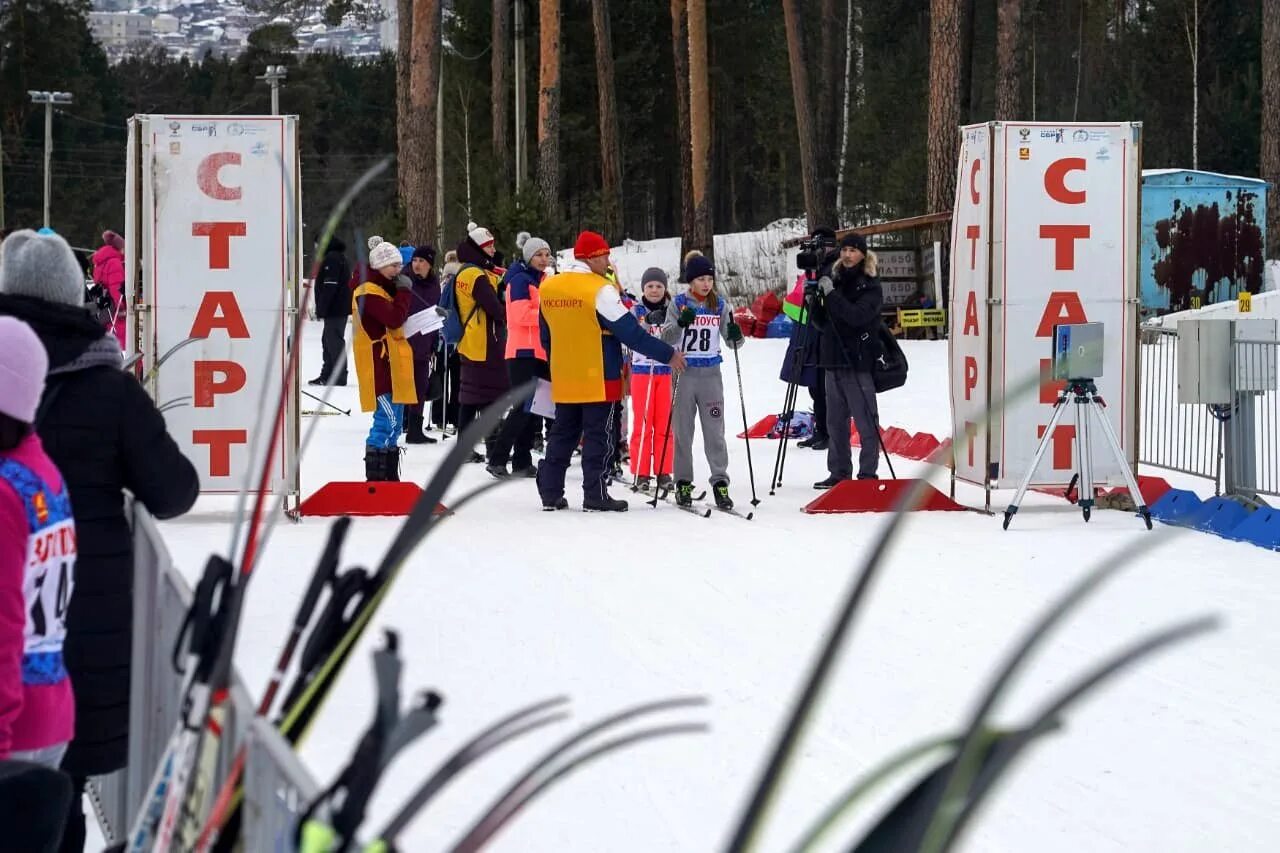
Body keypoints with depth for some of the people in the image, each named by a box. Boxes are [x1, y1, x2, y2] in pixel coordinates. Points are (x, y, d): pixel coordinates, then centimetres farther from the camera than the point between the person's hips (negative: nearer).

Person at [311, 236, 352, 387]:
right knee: (328, 340, 17)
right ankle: (327, 375, 23)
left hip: (335, 310, -11)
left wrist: (321, 310, -19)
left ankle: (339, 376, -9)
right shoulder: (339, 257, 18)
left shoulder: (332, 258, -15)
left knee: (334, 341, -9)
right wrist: (321, 309, 22)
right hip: (340, 308, 11)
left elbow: (329, 287, -21)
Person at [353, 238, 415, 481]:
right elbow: (395, 318, -25)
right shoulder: (370, 294, -14)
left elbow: (396, 320, 18)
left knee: (394, 420, 14)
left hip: (391, 364, 11)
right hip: (380, 365, -11)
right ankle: (375, 473, -14)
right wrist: (403, 291, -14)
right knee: (387, 419, -15)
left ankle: (389, 474, 20)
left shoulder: (382, 291, 19)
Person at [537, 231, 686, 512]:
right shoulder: (600, 290, -16)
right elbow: (630, 331, -16)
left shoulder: (547, 288, 6)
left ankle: (550, 493, 14)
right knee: (598, 436, 1)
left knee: (563, 433, 14)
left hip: (563, 380, 6)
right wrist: (668, 354, -8)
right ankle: (595, 495, 1)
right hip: (598, 380, -6)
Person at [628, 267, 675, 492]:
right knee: (642, 424, -1)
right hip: (642, 371, -1)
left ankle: (663, 473, 8)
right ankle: (641, 473, 2)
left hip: (666, 372, 1)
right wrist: (648, 321, -29)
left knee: (665, 424, 2)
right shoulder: (636, 311, 2)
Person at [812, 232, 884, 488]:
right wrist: (815, 302, -4)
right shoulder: (835, 279, 13)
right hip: (834, 360, 7)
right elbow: (822, 323, 15)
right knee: (835, 421, 10)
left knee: (865, 421, -5)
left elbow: (857, 315, -21)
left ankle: (868, 474, -3)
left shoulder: (870, 286, -4)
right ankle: (839, 472, 17)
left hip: (858, 362, -7)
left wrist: (831, 294, -21)